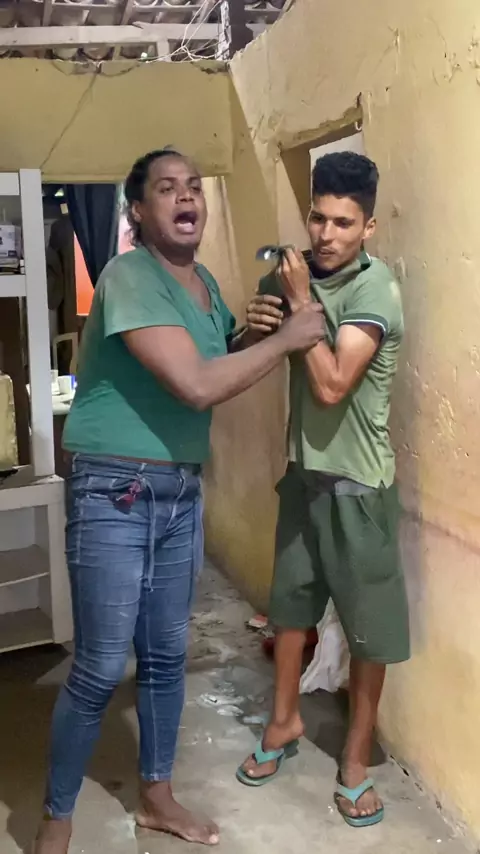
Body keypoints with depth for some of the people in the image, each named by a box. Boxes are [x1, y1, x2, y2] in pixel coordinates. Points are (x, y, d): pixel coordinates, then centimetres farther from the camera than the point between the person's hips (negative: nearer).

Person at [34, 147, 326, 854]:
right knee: (100, 669, 1)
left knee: (166, 654, 17)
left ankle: (156, 797, 37)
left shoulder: (205, 282, 9)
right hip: (116, 493, -8)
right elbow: (197, 385, -26)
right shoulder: (128, 276, -17)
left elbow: (223, 365, 21)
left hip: (182, 491, 8)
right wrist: (285, 339, -14)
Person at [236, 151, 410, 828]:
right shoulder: (298, 271, 2)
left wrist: (300, 300, -22)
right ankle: (285, 721, 38)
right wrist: (258, 321, -11)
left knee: (369, 622, 6)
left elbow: (332, 385, -27)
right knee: (291, 599, 18)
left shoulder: (374, 288, -18)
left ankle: (356, 758, 23)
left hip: (358, 481, -6)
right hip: (304, 468, 6)